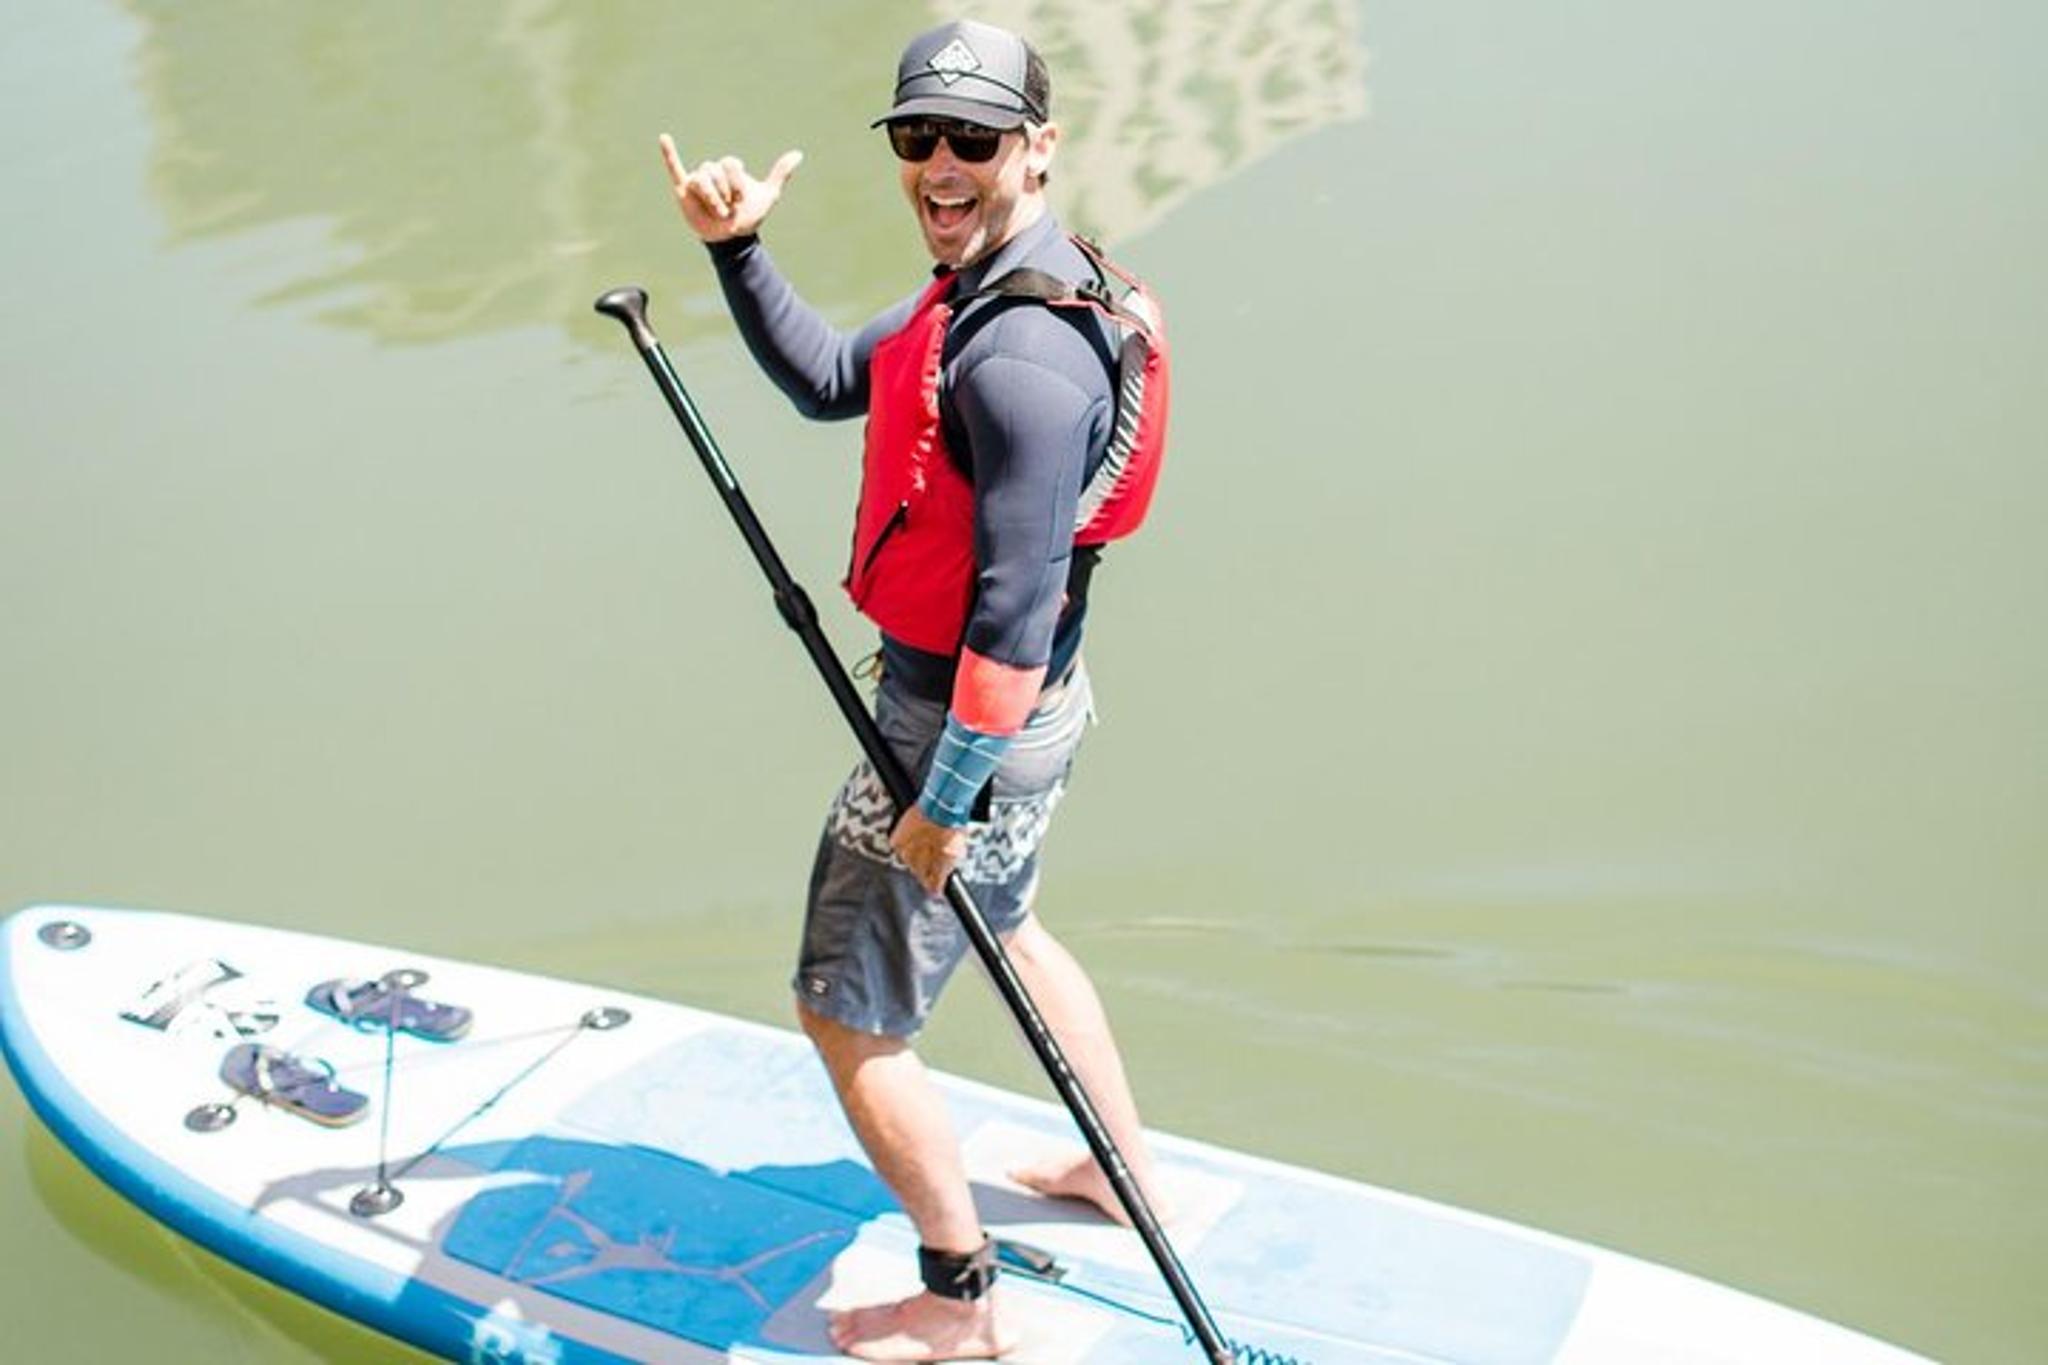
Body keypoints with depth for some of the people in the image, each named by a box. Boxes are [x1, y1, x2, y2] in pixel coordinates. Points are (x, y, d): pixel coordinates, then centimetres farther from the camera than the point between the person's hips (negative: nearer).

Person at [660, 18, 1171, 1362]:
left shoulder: (1024, 354, -30)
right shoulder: (976, 290, 3)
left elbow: (1017, 609, -29)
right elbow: (829, 381, 15)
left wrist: (942, 803, -22)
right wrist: (736, 247, 1)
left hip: (969, 725, -10)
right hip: (1014, 703, 10)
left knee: (849, 1015, 4)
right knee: (1002, 929, 32)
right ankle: (1126, 1171, 49)